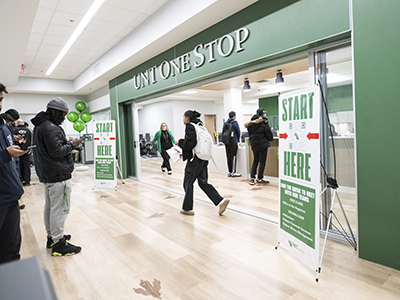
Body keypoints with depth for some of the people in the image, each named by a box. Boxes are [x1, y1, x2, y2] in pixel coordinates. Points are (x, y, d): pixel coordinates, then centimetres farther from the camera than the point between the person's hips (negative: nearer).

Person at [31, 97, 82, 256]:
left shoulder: (39, 127, 15)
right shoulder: (51, 128, -19)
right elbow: (57, 151, -23)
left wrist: (68, 143, 10)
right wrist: (72, 144, -10)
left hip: (47, 175, 11)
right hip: (58, 175, -11)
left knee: (50, 207, 19)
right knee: (59, 209, -4)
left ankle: (51, 237, 33)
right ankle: (58, 244, 4)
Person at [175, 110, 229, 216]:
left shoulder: (190, 126, -11)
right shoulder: (200, 125, 16)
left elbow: (189, 144, -20)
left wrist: (179, 142, -2)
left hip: (194, 159, -9)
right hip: (203, 159, 9)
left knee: (188, 183, 6)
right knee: (203, 183, 13)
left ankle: (187, 208, 17)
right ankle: (221, 201, 4)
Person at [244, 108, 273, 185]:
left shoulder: (251, 123, 5)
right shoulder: (264, 122, -13)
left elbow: (249, 134, 12)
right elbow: (268, 133, -8)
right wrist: (271, 139, 12)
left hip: (254, 144, 6)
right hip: (263, 144, -6)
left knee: (255, 161, 15)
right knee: (262, 161, 3)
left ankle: (252, 178, 12)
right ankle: (259, 179, 7)